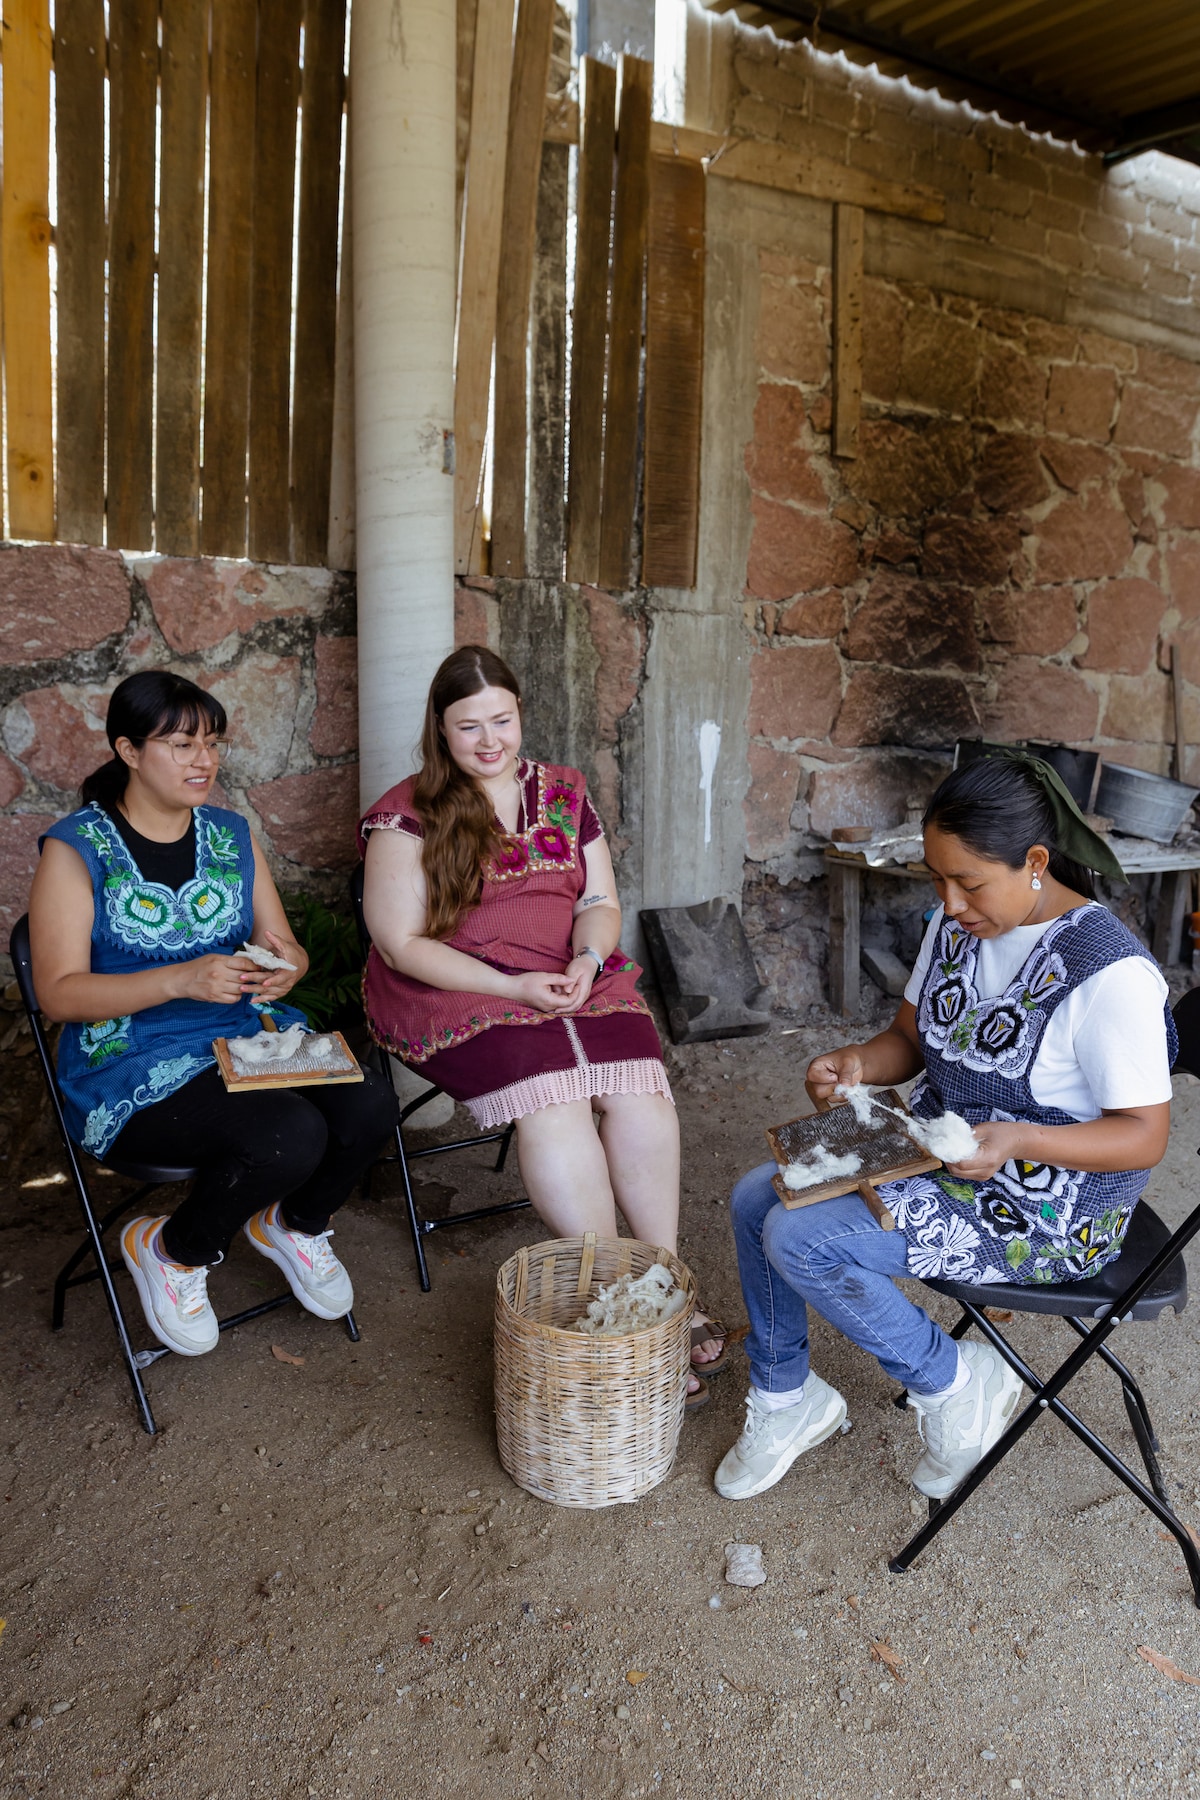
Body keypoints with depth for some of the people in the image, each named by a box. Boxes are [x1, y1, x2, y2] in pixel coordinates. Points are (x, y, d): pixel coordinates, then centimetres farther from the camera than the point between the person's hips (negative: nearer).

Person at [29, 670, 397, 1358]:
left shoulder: (232, 834, 11)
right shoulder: (76, 849, -5)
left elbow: (287, 949, 13)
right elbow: (59, 992, -11)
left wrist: (286, 962, -14)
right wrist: (182, 980, -26)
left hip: (252, 1035, 5)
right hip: (133, 1068, -5)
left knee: (370, 1105, -22)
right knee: (291, 1134, -31)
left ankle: (293, 1223, 11)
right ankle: (171, 1251, 1)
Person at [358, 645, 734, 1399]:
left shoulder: (564, 792, 12)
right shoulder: (408, 816, -1)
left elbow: (602, 900, 13)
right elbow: (403, 945, -6)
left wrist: (586, 960, -10)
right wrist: (513, 987, -17)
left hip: (575, 982, 4)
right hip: (458, 995, -3)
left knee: (640, 1089, -24)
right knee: (551, 1102, -30)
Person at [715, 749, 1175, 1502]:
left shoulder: (1112, 974, -24)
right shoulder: (957, 926, -1)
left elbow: (1145, 1135, -20)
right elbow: (911, 1039, 11)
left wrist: (1018, 1139, -35)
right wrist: (857, 1062, -11)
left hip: (1044, 1214, -8)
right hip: (935, 1158, 8)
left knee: (800, 1238, -21)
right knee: (757, 1198, 0)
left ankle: (955, 1384, 1)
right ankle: (786, 1397, 18)